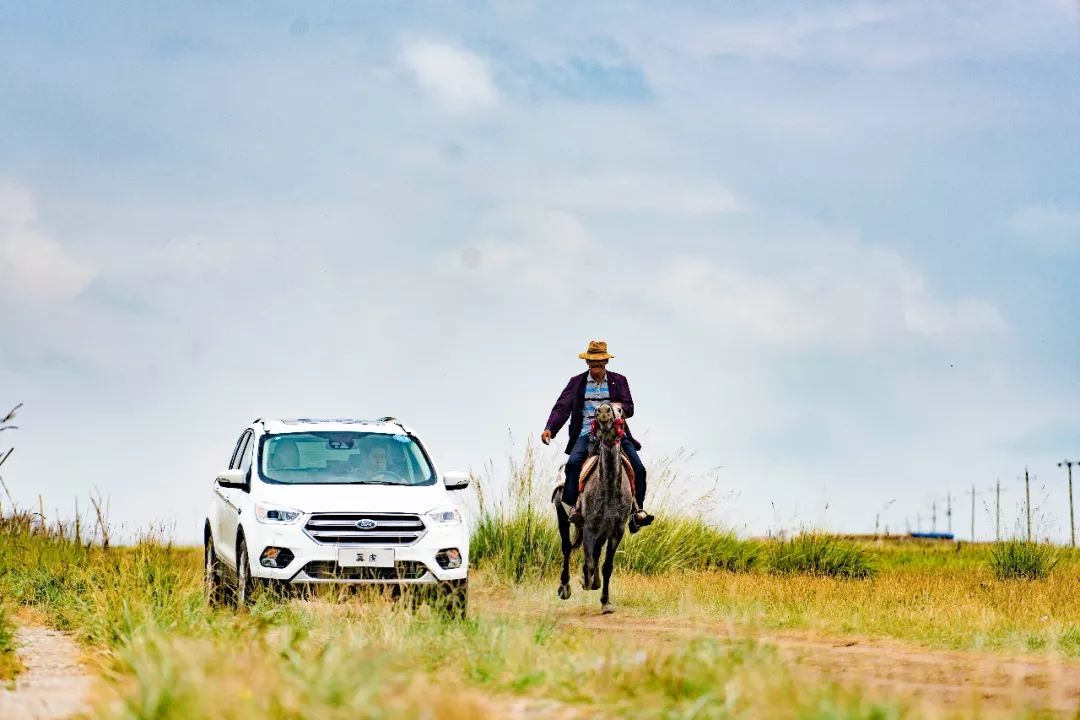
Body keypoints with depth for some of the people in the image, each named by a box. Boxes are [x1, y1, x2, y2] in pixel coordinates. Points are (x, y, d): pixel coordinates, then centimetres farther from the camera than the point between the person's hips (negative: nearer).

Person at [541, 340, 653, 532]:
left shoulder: (619, 381, 13)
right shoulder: (577, 382, 12)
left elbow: (629, 408, 4)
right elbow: (562, 408, 3)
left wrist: (619, 407, -22)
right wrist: (549, 428, -14)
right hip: (587, 433, -1)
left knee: (638, 467, -14)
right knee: (573, 462, -29)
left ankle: (638, 511, -8)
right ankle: (574, 507, -27)